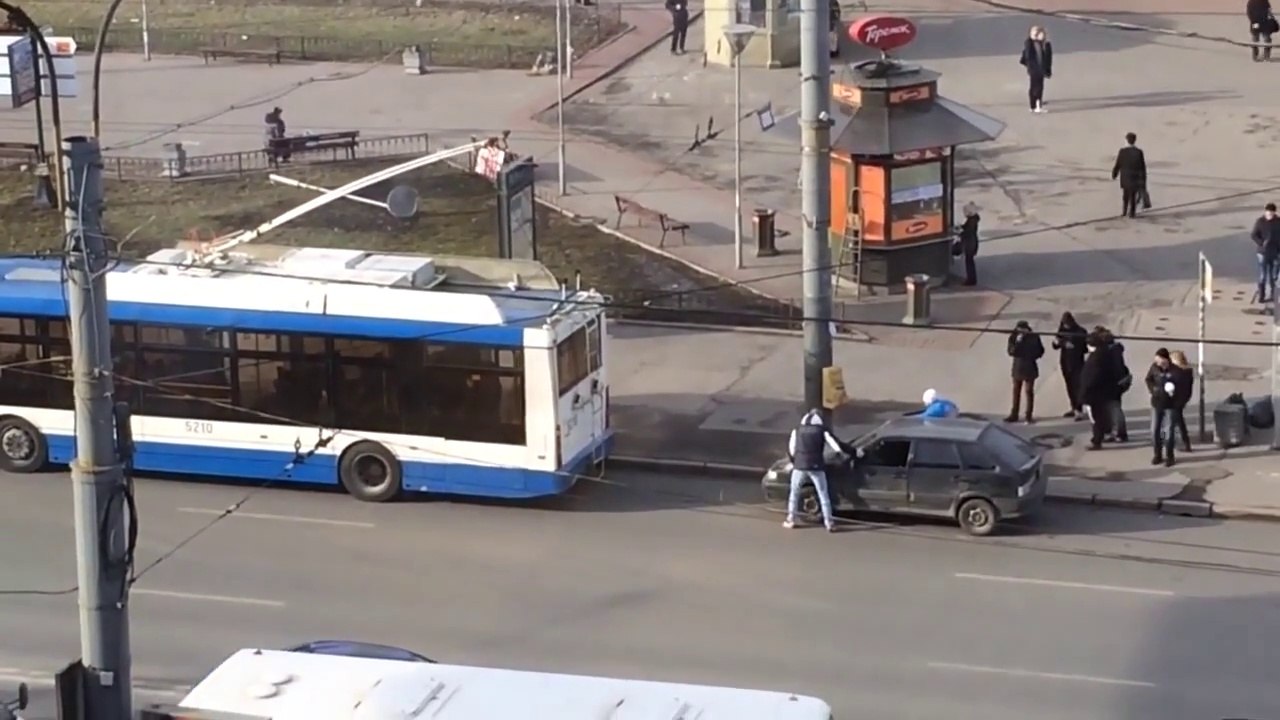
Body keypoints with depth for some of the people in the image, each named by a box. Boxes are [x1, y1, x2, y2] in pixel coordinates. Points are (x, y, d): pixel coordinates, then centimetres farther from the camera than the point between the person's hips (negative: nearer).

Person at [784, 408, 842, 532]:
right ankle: (829, 523, -4)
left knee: (794, 493, 18)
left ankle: (791, 520, 17)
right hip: (816, 466, -1)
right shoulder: (822, 431, 7)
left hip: (799, 466, 1)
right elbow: (835, 445, -1)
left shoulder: (797, 431, 12)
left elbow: (791, 449, 13)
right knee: (823, 495, 2)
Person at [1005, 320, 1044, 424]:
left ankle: (1029, 416, 5)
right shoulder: (1014, 337, -4)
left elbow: (1040, 351, -1)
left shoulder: (1033, 338, -9)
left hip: (1029, 367, -3)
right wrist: (1017, 342, -24)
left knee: (1029, 391, 0)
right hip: (1018, 367, 3)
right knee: (1016, 391, 11)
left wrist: (1031, 356, -15)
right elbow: (1011, 352, -12)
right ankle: (1014, 415, 20)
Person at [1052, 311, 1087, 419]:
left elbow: (1086, 347, -8)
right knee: (1070, 386, 12)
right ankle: (1074, 408, 23)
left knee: (1078, 386, -12)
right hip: (1065, 362, 5)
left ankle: (1079, 411, -14)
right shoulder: (1062, 331, 5)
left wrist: (1074, 346, -22)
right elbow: (1056, 346, 10)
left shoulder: (1080, 332, -8)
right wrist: (1056, 342, -13)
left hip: (1077, 363, -5)